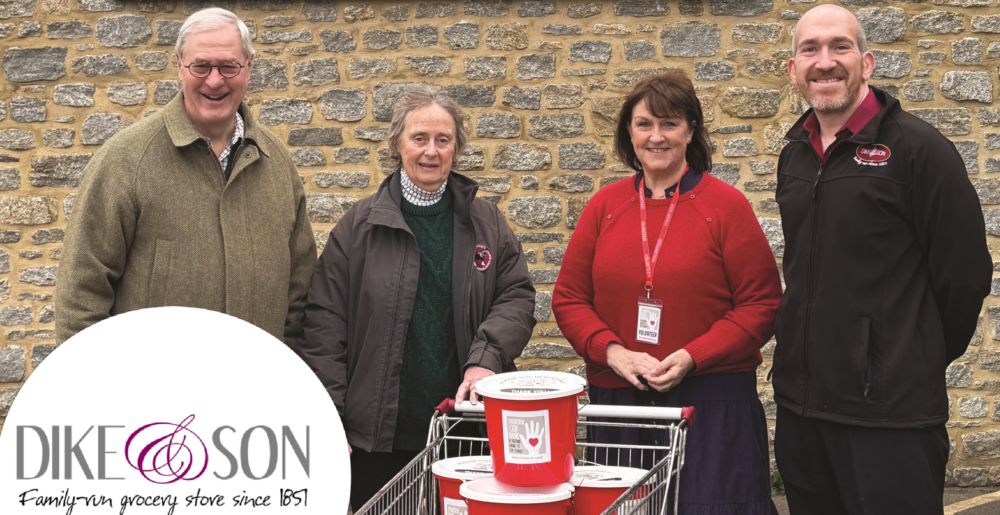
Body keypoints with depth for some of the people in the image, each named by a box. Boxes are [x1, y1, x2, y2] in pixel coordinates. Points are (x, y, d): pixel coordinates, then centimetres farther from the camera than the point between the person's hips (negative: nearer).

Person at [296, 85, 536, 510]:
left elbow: (517, 297, 5)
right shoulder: (359, 225, 3)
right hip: (377, 433, -1)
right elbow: (325, 323, 1)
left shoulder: (486, 223, 10)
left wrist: (485, 359, -13)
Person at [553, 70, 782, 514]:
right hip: (618, 400, 3)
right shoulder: (604, 206, 8)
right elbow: (568, 298, 9)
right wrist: (613, 352, -8)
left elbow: (761, 304, -3)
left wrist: (691, 358, -14)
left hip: (712, 404, -3)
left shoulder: (726, 205, -2)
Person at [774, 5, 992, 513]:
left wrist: (918, 364, 2)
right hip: (800, 403, 6)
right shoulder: (794, 156, 11)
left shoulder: (917, 147, -9)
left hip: (890, 412, -6)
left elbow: (965, 273, -8)